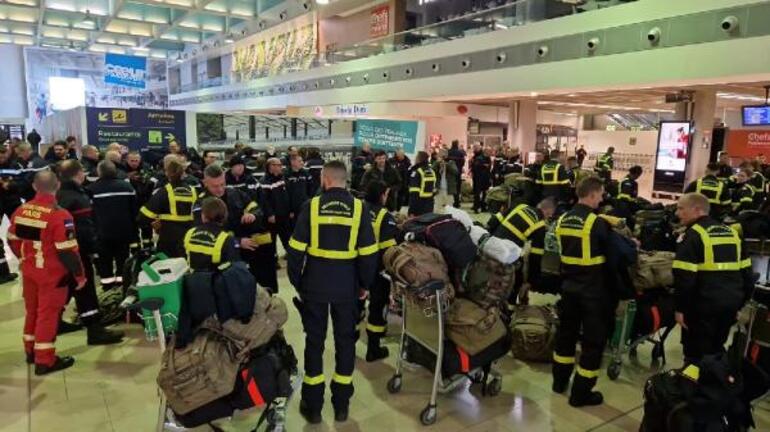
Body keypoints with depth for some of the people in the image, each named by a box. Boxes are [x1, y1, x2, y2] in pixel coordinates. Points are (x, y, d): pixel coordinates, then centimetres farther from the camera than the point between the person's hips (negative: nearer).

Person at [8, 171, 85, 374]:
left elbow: (13, 241, 11)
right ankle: (45, 360, 11)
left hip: (29, 271, 7)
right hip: (52, 274, -7)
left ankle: (31, 351, 35)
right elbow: (67, 251, -22)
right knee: (47, 314, 2)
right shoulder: (59, 216, -22)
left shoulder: (21, 211, 0)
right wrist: (79, 275, -12)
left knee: (32, 310, 20)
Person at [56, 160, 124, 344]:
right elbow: (84, 228, -26)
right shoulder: (77, 198, -19)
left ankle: (55, 322, 34)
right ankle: (95, 330, -5)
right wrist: (93, 248, -20)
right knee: (85, 289, -8)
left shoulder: (60, 195, 13)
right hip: (77, 250, -10)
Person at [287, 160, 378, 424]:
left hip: (315, 285, 0)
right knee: (345, 341, 14)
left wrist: (296, 281, 7)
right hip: (347, 287, 1)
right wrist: (365, 284, 8)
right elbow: (368, 253, -6)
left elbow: (296, 249, -7)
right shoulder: (359, 208, -6)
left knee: (314, 341, 12)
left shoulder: (312, 206, -7)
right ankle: (341, 405, 24)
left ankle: (313, 406, 22)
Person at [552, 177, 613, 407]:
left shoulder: (563, 220, 3)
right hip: (592, 289, -6)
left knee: (566, 331, 20)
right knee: (594, 340, 6)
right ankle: (581, 393, 12)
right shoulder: (597, 222, -17)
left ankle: (560, 380, 31)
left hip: (569, 285, 7)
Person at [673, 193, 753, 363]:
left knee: (696, 352, 5)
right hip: (732, 302, 8)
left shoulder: (694, 234, -11)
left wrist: (680, 308, -11)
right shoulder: (732, 232, 13)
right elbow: (746, 272, 16)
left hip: (704, 304, -7)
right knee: (716, 348, 23)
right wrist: (741, 302, 22)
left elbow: (684, 277, -18)